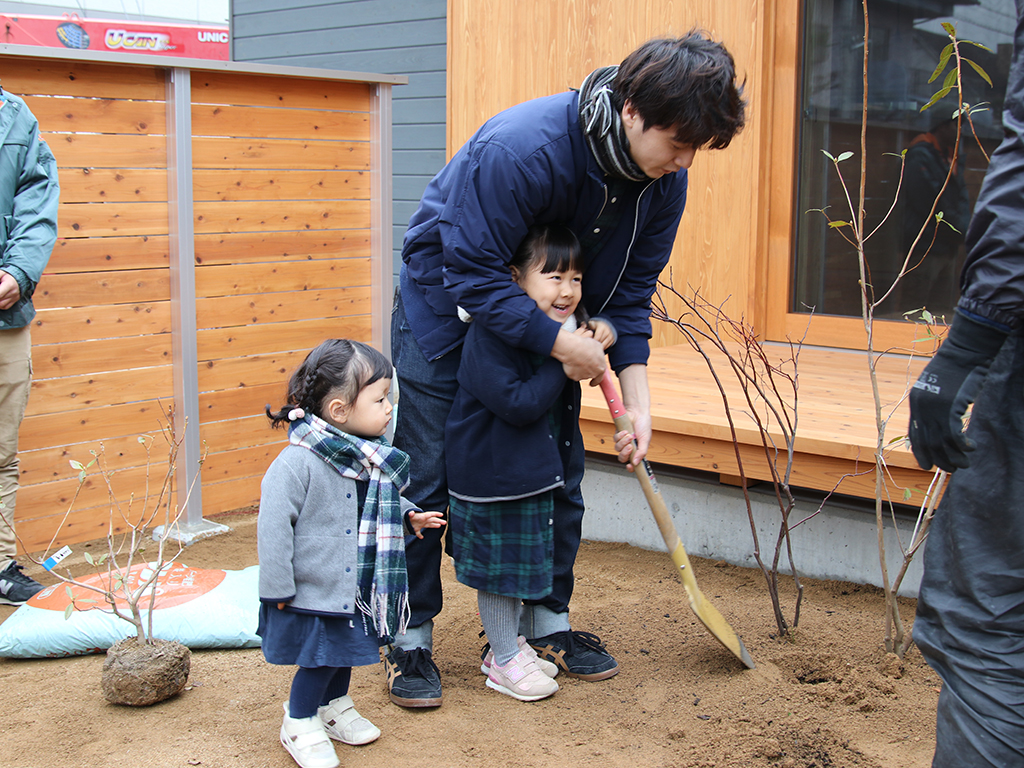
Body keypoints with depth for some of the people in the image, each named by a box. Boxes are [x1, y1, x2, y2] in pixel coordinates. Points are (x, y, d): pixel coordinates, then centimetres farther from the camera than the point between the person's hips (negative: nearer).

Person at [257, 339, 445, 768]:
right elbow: (273, 527, -22)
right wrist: (279, 589, -18)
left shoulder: (371, 455, -1)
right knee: (319, 658, 4)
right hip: (313, 591, -7)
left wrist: (410, 517, 2)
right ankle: (299, 724, 27)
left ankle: (333, 707, 45)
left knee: (345, 649, 22)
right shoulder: (298, 462, -26)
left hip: (355, 585, 7)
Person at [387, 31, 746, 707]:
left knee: (559, 467, 6)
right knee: (427, 472, -3)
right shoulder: (518, 149, -36)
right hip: (446, 296, -6)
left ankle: (547, 621, 22)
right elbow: (472, 274, -33)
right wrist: (563, 343, -33)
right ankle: (411, 638, 10)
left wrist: (639, 402, -14)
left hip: (548, 309, 6)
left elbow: (630, 294, -7)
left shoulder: (664, 179, -16)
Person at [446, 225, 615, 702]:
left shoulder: (559, 324, 1)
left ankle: (508, 644, 38)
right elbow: (518, 403, -31)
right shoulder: (490, 335, -26)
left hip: (532, 470, 9)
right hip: (491, 474, -9)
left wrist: (600, 332, -3)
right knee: (498, 567, 5)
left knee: (520, 563, 21)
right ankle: (503, 661, 21)